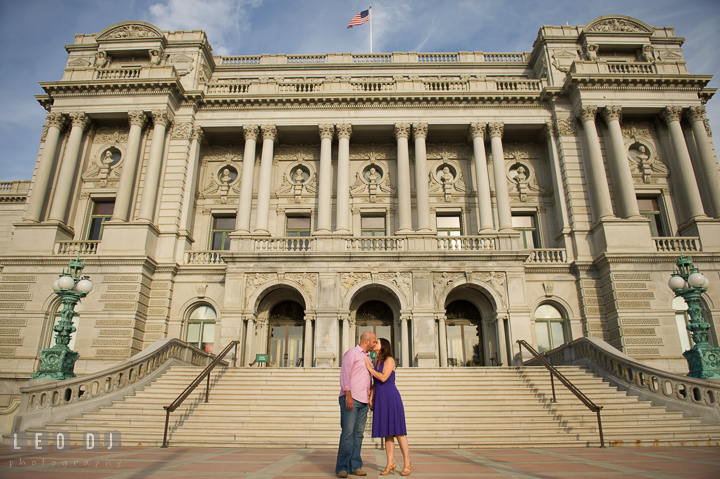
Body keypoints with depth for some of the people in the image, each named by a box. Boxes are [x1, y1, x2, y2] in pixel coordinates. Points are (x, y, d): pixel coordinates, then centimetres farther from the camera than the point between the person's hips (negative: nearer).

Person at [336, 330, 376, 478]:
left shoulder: (367, 357, 21)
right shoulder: (351, 353, -3)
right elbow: (344, 375, -11)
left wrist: (369, 397, 19)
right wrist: (348, 396, -19)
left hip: (363, 401, 7)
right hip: (350, 399, -7)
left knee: (358, 433, 5)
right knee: (348, 433, -10)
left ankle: (355, 466, 9)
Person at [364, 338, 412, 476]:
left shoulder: (389, 360, -6)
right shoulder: (377, 362, 15)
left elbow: (383, 378, -19)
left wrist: (369, 368, -9)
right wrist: (371, 398, 7)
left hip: (391, 397, -7)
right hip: (380, 399, 7)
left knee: (398, 431, -3)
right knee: (387, 432, 6)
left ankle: (407, 463, 6)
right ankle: (390, 463, 9)